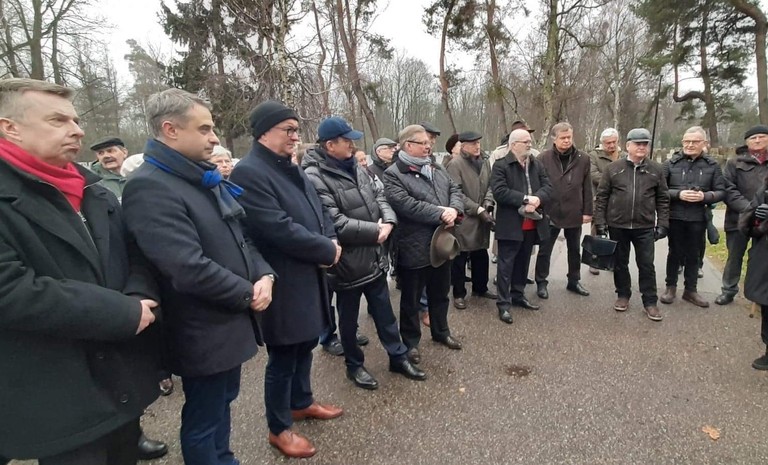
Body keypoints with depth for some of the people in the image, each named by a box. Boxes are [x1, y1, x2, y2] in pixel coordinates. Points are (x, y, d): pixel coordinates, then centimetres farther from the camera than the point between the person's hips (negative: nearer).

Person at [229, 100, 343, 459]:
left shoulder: (292, 169, 12)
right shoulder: (248, 173, -18)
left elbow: (319, 211, 14)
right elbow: (281, 230, -26)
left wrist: (330, 242, -7)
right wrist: (327, 250, -15)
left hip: (309, 276, 9)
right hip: (283, 285, -9)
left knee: (305, 344, 23)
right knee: (283, 356, 7)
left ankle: (301, 402, 45)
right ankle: (279, 428, 29)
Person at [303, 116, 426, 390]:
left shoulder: (355, 167, 7)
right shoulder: (315, 177, -20)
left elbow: (379, 196, 11)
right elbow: (335, 223, -26)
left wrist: (388, 221, -10)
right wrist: (374, 231, -18)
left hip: (375, 257, 7)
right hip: (348, 263, -7)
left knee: (385, 313, 20)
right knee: (349, 319, 14)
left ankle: (398, 357, 37)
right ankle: (354, 365, 35)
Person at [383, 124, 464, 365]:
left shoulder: (437, 169, 13)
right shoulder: (393, 174, -12)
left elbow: (455, 190, 8)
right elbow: (406, 205, -24)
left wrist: (454, 209, -14)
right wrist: (441, 213, -23)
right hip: (414, 248, -7)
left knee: (440, 293, 22)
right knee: (411, 298, 9)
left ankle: (441, 331, 41)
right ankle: (411, 341, 26)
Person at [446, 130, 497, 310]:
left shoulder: (485, 161, 8)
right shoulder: (455, 164, -12)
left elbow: (490, 185, 11)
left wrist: (488, 204, -7)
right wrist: (478, 210, -17)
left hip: (482, 218, 6)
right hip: (463, 219, -6)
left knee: (481, 255, 17)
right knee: (460, 258, 4)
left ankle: (480, 288, 34)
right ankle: (459, 294, 18)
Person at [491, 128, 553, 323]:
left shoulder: (537, 164, 11)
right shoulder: (501, 165, -8)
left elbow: (547, 186, 3)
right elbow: (499, 191, -19)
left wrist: (537, 199, -18)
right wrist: (525, 199, -22)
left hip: (532, 223, 6)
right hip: (510, 224, -6)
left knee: (523, 262, 17)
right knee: (506, 264, 0)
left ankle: (518, 295, 32)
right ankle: (504, 303, 6)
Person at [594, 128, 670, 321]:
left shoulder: (656, 170, 3)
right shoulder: (613, 168, -1)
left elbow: (663, 199, 6)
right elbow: (601, 196, 0)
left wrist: (662, 224, 0)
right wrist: (600, 222, -4)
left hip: (645, 227, 0)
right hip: (617, 225, 0)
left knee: (646, 265, 4)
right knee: (620, 263, 11)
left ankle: (650, 302, 16)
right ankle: (623, 295, 27)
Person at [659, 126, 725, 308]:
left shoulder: (712, 165, 3)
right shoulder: (671, 163, -2)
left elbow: (721, 191, 4)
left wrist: (705, 196, -15)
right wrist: (678, 194, -17)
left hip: (698, 218, 2)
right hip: (675, 217, -1)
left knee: (693, 255, 12)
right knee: (675, 253, 10)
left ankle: (690, 290, 25)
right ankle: (671, 287, 23)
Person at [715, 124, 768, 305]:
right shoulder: (735, 163, 3)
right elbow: (728, 189, -5)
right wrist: (748, 208, -17)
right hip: (739, 218, -1)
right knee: (734, 257, 9)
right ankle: (729, 290, 22)